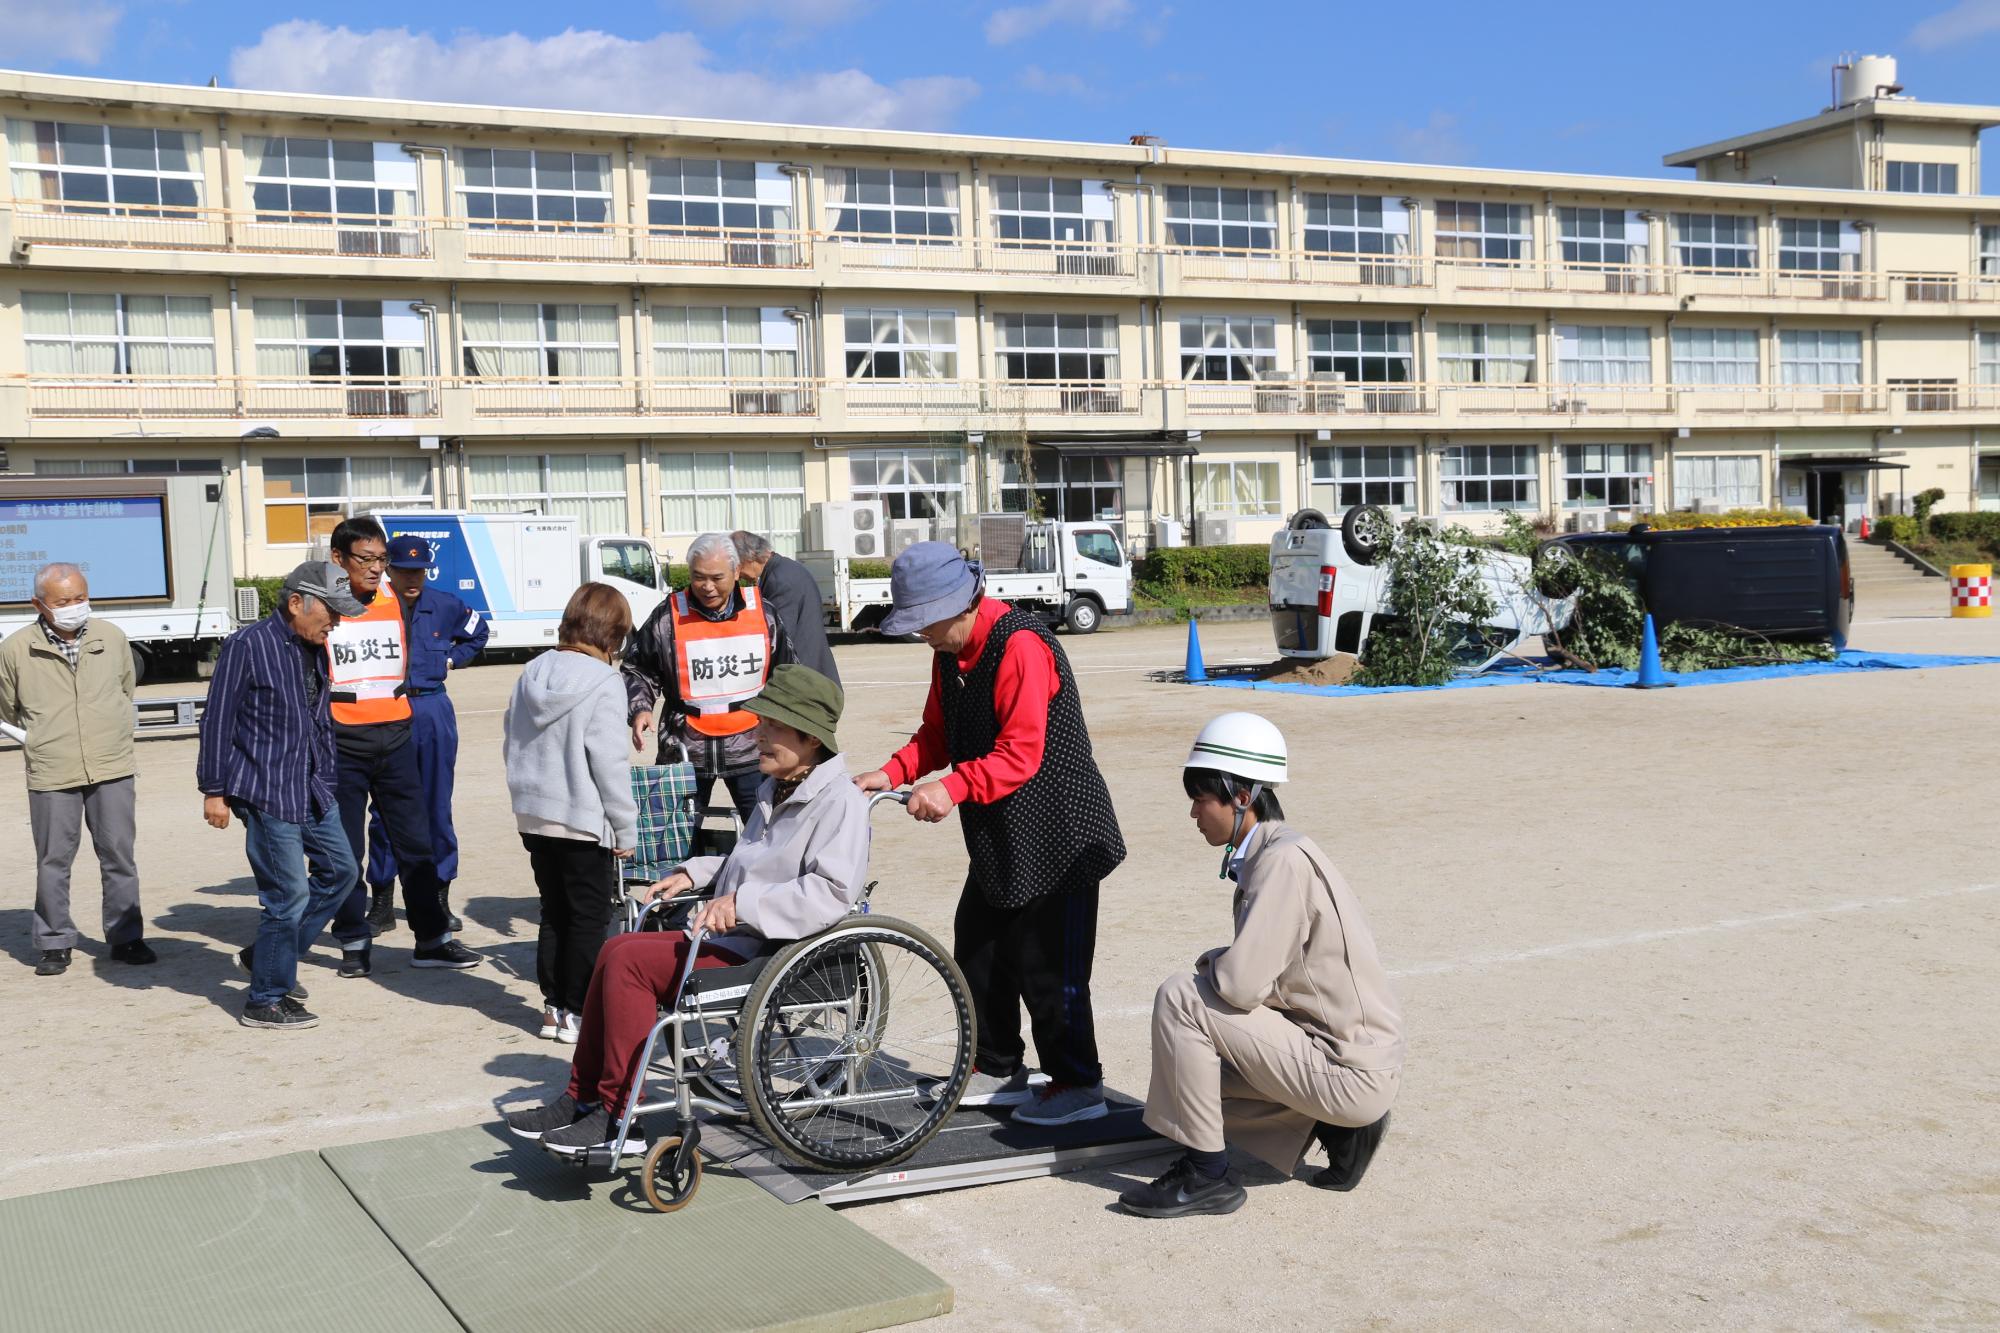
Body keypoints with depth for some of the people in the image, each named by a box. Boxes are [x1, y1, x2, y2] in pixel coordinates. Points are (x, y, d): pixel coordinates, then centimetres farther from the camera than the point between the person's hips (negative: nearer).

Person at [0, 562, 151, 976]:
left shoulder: (112, 638, 3)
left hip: (113, 769, 2)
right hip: (51, 773, -1)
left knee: (119, 856, 6)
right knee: (53, 861, 5)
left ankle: (126, 937, 17)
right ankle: (55, 944, 18)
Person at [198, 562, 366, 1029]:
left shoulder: (315, 649, 11)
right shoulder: (248, 646, -13)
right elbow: (218, 720, -11)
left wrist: (326, 782, 20)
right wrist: (214, 790, -11)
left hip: (311, 790, 9)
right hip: (266, 793, -9)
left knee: (340, 870, 14)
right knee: (289, 893, -6)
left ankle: (267, 957, 27)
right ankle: (266, 1000, 7)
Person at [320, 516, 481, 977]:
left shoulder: (396, 606, 8)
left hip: (395, 738, 4)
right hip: (341, 745, -4)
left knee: (415, 843, 5)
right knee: (345, 851, 5)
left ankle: (432, 939, 11)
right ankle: (355, 944, 15)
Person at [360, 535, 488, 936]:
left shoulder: (445, 606, 4)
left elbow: (477, 633, 24)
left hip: (433, 711, 2)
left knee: (437, 808, 6)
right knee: (384, 810, 1)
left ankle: (440, 900, 15)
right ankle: (382, 904, 10)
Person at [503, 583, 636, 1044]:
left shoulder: (532, 673, 5)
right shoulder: (603, 683, -16)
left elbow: (511, 742, 13)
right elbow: (610, 763, -17)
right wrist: (625, 829, -9)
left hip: (533, 816, 7)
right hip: (584, 821, -7)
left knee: (555, 912, 17)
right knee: (590, 917, 5)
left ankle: (554, 1006, 21)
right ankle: (577, 1011, 7)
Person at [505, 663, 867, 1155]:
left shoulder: (840, 801, -14)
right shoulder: (778, 791, 17)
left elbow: (832, 894, -27)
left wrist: (742, 903, -27)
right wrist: (696, 873, 15)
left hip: (771, 955, -10)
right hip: (734, 936, 10)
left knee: (630, 959, -18)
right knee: (618, 950, 2)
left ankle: (614, 1116, -11)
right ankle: (582, 1099, 8)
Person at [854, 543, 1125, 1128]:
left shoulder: (1021, 646, -22)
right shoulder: (951, 651, 7)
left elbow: (1020, 754, -28)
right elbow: (938, 733, 12)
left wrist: (952, 788, -35)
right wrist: (893, 773, -4)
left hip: (1057, 834, -9)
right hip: (997, 836, 10)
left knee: (1046, 963, -3)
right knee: (978, 951, 15)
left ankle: (1077, 1084, 12)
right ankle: (999, 1069, 30)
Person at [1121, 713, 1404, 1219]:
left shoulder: (1284, 859, -19)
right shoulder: (1267, 854, 11)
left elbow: (1242, 983, -26)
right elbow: (1265, 969, 18)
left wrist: (1210, 962, -6)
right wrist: (1222, 962, 0)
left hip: (1354, 1075, -10)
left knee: (1179, 998, -16)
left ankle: (1205, 1176, -7)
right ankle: (1337, 1127, 13)